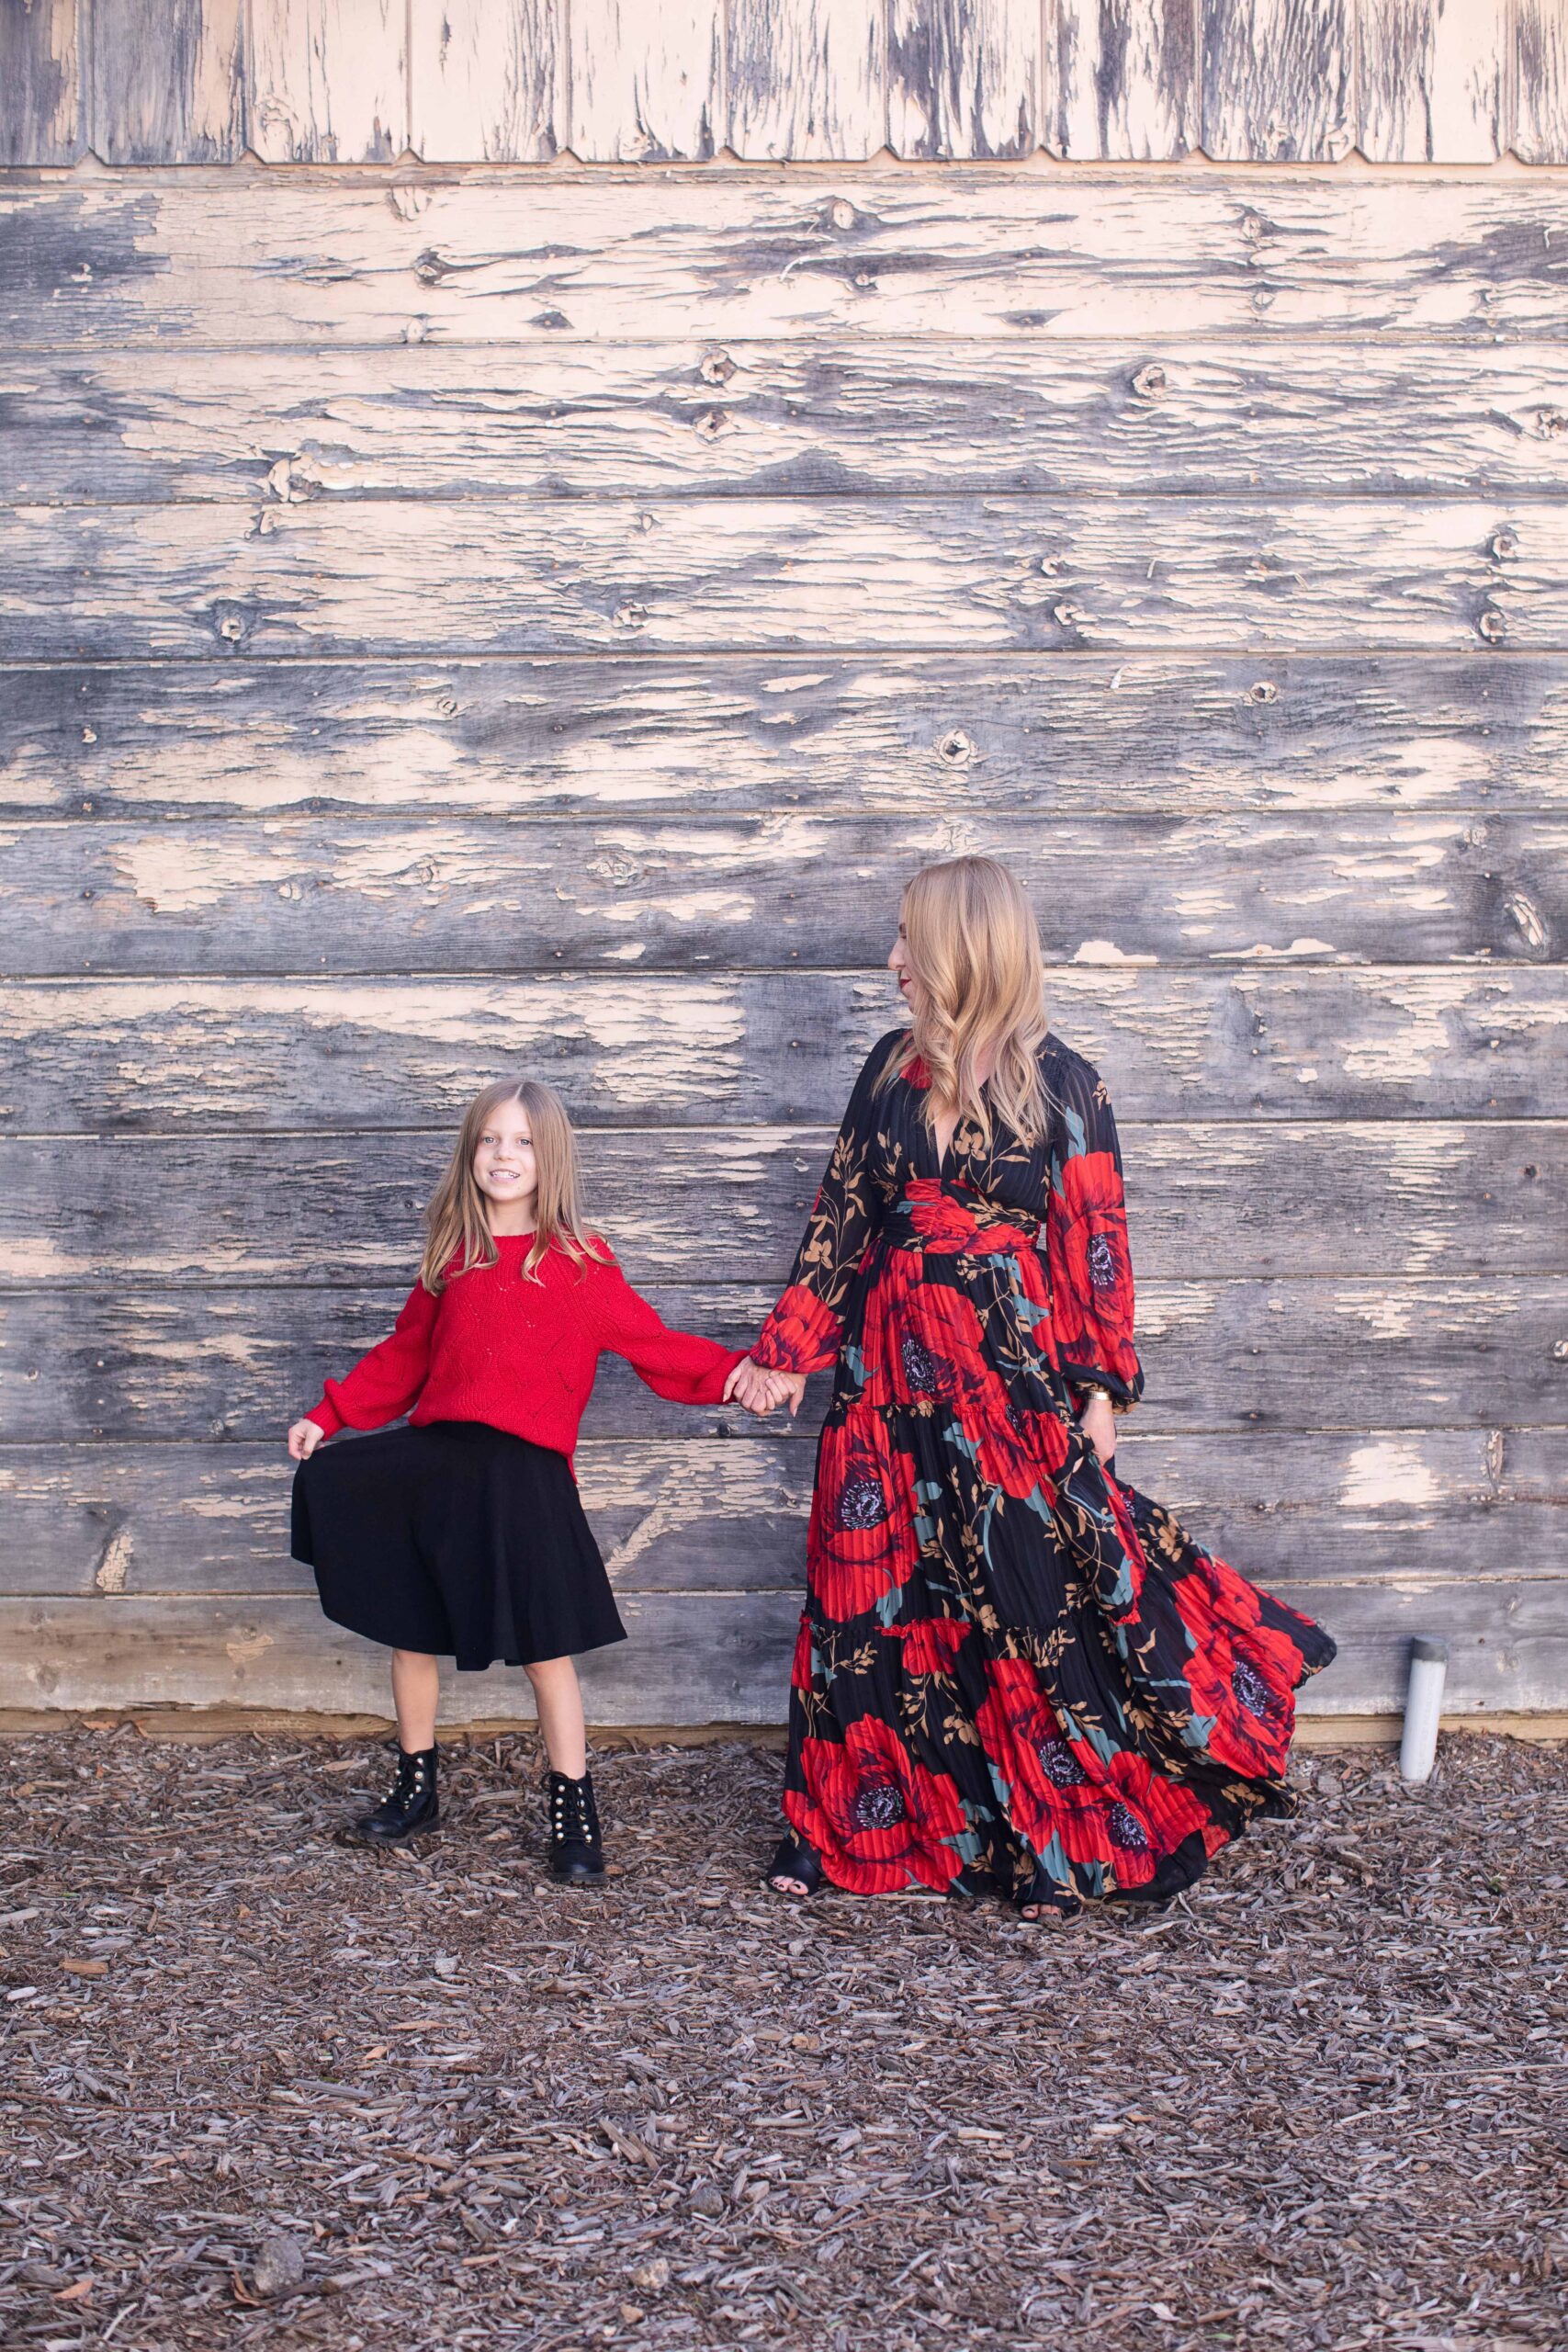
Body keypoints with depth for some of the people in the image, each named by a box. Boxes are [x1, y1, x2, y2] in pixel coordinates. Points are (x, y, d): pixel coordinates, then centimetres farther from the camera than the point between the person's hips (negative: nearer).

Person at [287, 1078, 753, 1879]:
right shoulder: (451, 1257, 12)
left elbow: (653, 1344, -1)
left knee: (544, 1648, -1)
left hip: (524, 1472, -4)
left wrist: (730, 1371, -16)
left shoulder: (578, 1264, 0)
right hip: (434, 1457, 4)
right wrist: (329, 1415, 17)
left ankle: (573, 1809, 13)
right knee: (411, 1631, 12)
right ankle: (415, 1787, 31)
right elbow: (405, 1356, 21)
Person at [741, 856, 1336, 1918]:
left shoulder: (1060, 1082, -4)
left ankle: (1062, 1844, 15)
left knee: (1033, 1597, 1)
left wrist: (1102, 1387, -8)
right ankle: (849, 1823, 21)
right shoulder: (893, 1068, 7)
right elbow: (842, 1221, 10)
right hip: (891, 1372, 4)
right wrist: (790, 1351, 6)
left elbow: (1096, 1242, -4)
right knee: (872, 1599, 7)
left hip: (1013, 1373, -4)